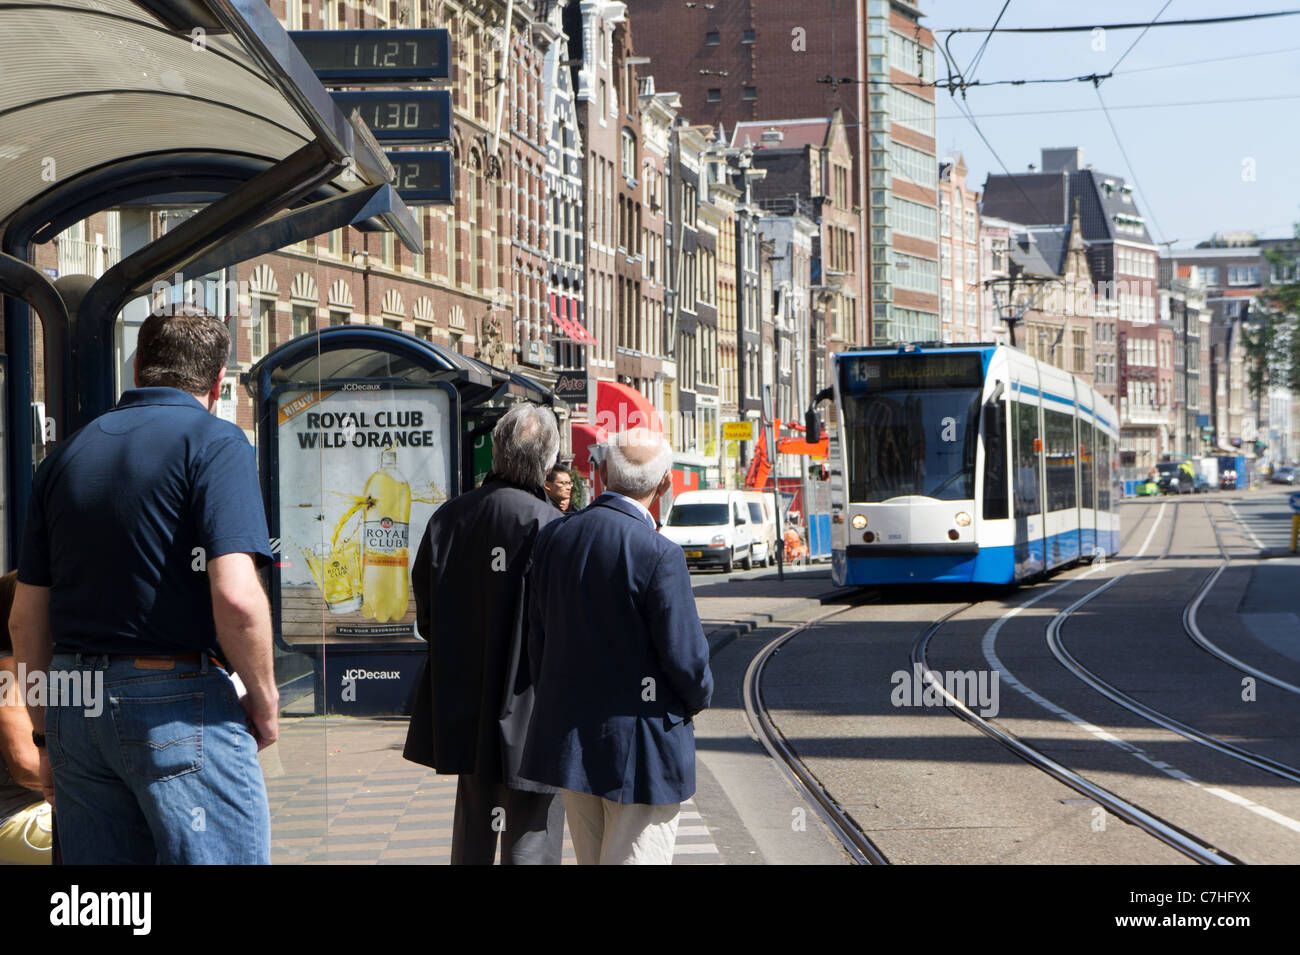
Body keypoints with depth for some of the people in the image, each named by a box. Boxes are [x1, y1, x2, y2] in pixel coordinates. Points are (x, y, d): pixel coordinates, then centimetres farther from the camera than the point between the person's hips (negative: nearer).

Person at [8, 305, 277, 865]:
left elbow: (26, 617, 13)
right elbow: (235, 596, -19)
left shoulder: (67, 455, 13)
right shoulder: (213, 443, -6)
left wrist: (47, 733, 21)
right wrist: (263, 703, -5)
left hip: (75, 712, 6)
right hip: (180, 710, -6)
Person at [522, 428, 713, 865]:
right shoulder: (658, 554, -20)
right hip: (641, 747, -6)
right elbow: (683, 653, -16)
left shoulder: (552, 538, 0)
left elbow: (537, 638, 7)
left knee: (591, 861, 18)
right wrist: (698, 695, 5)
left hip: (568, 741, 7)